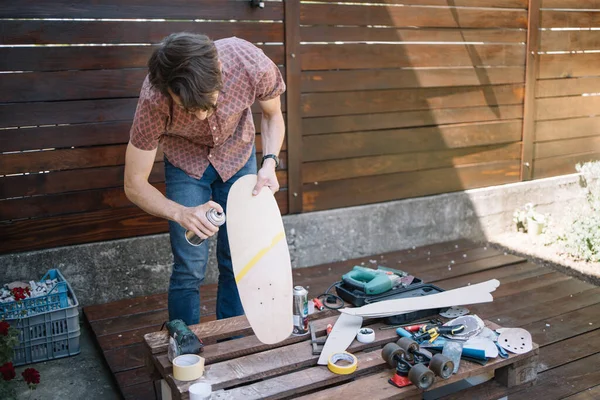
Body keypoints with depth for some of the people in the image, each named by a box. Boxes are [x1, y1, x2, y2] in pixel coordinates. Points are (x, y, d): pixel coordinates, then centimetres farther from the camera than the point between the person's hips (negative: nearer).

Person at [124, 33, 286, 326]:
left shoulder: (254, 65, -33)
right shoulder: (154, 98, -35)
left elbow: (272, 115, -9)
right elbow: (134, 185, -24)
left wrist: (269, 162, -26)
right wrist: (181, 214, -41)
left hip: (238, 156, 2)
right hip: (186, 162, -1)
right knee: (190, 268, -6)